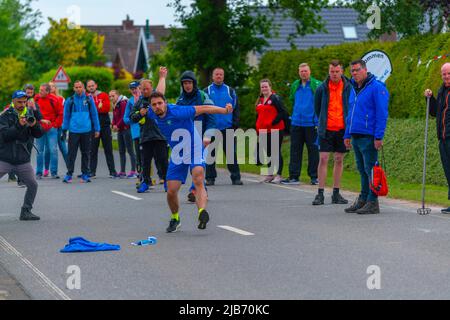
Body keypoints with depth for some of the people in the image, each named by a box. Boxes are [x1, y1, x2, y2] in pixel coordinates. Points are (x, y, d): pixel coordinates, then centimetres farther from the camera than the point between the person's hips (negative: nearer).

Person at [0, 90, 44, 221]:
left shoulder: (31, 114, 7)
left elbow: (39, 134, 3)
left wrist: (34, 125, -18)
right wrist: (19, 125, -28)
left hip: (23, 161, 4)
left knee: (33, 185, 1)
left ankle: (26, 212, 14)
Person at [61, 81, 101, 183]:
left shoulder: (89, 99, 5)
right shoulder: (70, 101, 4)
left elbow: (94, 114, 9)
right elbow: (66, 116, 8)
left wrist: (97, 129, 6)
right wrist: (64, 130, 5)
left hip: (86, 130, 1)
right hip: (73, 131, -1)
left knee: (86, 153, 7)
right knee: (72, 153, -3)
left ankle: (85, 174, 13)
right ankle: (69, 174, -1)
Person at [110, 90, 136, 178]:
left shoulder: (123, 103, -11)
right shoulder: (115, 105, 17)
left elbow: (124, 117, -17)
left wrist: (117, 126, -13)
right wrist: (114, 125, 0)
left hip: (126, 129, -9)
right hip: (120, 131, 9)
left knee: (130, 150, -8)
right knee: (121, 151, 10)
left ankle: (133, 171, -9)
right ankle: (122, 172, 14)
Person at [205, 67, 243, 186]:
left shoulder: (230, 91, 9)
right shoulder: (207, 91, 7)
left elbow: (236, 108, 9)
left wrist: (235, 123, -1)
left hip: (227, 127, 0)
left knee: (231, 153, -1)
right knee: (210, 154, 4)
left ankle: (236, 177, 2)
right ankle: (210, 177, 10)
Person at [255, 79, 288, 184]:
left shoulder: (275, 98, -8)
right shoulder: (260, 100, 16)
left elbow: (283, 112, -14)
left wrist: (273, 122, -17)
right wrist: (258, 128, 18)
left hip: (275, 131, -8)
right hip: (263, 131, 8)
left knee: (276, 152, -6)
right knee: (268, 152, 13)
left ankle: (279, 175, -4)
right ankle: (270, 175, 21)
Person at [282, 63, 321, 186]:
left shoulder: (317, 85, -5)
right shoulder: (295, 86, 11)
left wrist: (318, 121, -11)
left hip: (311, 124, -5)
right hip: (296, 124, 5)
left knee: (313, 150, 3)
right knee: (295, 150, 5)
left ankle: (314, 176, 9)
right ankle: (294, 177, 8)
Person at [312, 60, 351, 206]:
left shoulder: (348, 87, -1)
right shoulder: (322, 88, 0)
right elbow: (317, 107, 13)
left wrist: (348, 122, 7)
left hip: (342, 129, 1)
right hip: (326, 129, -1)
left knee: (339, 160, 6)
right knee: (323, 159, -5)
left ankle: (336, 193, 13)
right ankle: (320, 194, -2)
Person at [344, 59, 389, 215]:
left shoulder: (376, 87, -9)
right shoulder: (354, 89, 17)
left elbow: (382, 114, -14)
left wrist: (378, 137, -18)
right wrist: (347, 135, 19)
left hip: (368, 137, -8)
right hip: (356, 137, 8)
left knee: (370, 170, -6)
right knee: (362, 170, 13)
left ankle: (373, 203, -3)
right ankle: (363, 200, 20)